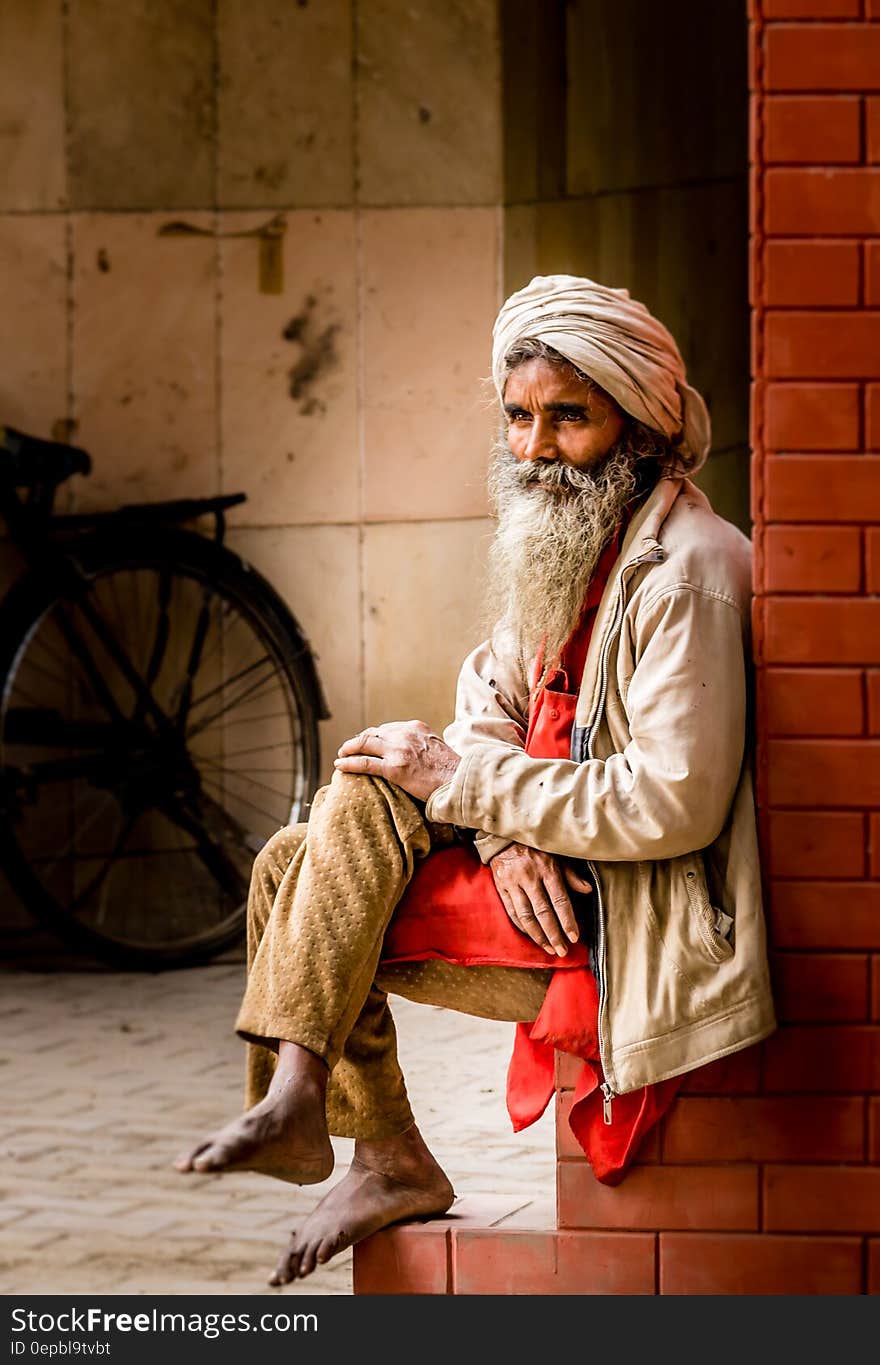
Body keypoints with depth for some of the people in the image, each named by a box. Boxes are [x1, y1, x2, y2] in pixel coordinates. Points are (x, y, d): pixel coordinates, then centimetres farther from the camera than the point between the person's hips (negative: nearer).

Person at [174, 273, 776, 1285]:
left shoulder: (682, 573, -19)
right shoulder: (557, 538, 11)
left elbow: (675, 803, -25)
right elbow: (493, 711, 11)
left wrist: (462, 781, -18)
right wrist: (506, 834, -12)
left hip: (627, 926, -9)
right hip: (546, 877, 9)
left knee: (364, 796, -19)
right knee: (292, 866, 2)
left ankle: (296, 1099, -17)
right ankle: (390, 1164, 3)